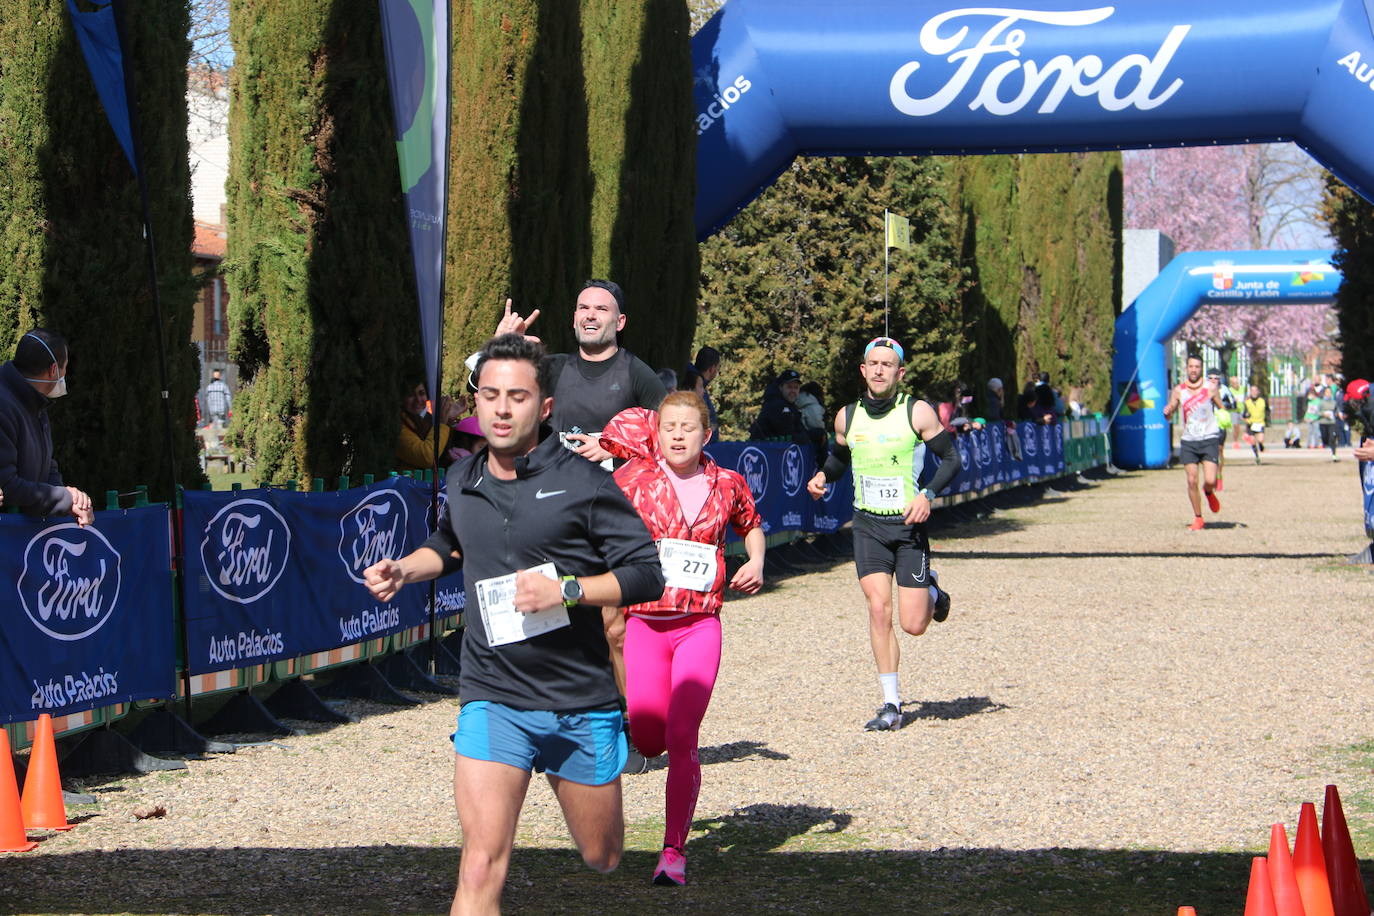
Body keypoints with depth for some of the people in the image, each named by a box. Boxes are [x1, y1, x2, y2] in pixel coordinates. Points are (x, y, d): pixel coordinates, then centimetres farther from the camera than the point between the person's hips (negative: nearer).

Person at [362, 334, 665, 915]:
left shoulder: (581, 481, -9)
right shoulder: (462, 481, 5)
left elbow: (647, 576, -9)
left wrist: (566, 589, -22)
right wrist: (403, 570, 10)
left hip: (582, 704, -1)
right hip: (493, 699, 1)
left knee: (602, 859, 18)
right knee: (481, 868, -17)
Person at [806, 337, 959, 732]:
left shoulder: (918, 412, -6)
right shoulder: (847, 417, 4)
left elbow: (951, 458, -1)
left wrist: (928, 494, -16)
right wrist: (823, 475, 1)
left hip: (909, 525, -2)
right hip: (868, 525, 2)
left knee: (913, 624, -4)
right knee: (879, 608, -11)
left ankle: (932, 591, 33)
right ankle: (891, 705, -3)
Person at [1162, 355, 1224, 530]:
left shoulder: (1210, 388, -1)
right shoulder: (1178, 390, 3)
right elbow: (1169, 415, 9)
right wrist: (1167, 412, -15)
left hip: (1209, 439, -1)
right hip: (1188, 441, 1)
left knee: (1210, 481, -12)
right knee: (1192, 480, -4)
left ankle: (1209, 492, 25)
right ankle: (1198, 518, 11)